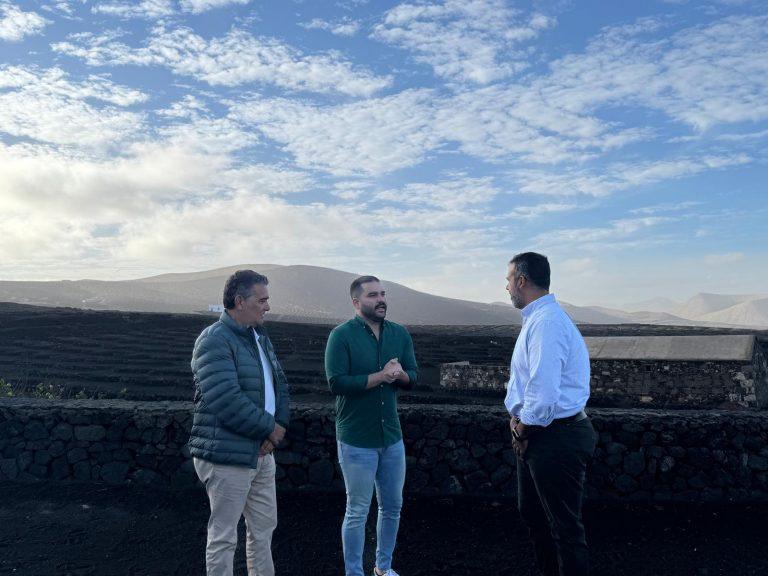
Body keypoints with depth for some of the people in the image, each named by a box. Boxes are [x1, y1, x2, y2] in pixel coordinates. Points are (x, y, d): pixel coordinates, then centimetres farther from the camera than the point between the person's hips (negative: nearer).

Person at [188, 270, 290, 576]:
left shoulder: (260, 336, 11)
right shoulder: (214, 340, -18)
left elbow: (279, 384, 12)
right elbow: (227, 402, -27)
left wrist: (279, 426, -5)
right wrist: (270, 428, -15)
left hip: (261, 452, 9)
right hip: (227, 456, -9)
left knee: (264, 526, 20)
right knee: (224, 536, 6)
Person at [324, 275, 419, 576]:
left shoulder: (400, 333, 3)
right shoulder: (341, 335, -13)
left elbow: (413, 377, 6)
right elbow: (337, 383, -21)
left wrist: (400, 374, -17)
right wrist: (380, 376, -23)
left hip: (392, 438, 5)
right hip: (356, 441, -5)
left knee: (392, 507, 18)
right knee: (358, 512, 8)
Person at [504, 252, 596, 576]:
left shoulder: (546, 322, -23)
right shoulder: (536, 318, 10)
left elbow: (543, 393, -29)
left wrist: (523, 427, -13)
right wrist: (521, 422, 3)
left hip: (555, 437, -11)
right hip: (535, 435, 11)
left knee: (564, 526, 4)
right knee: (532, 513, 25)